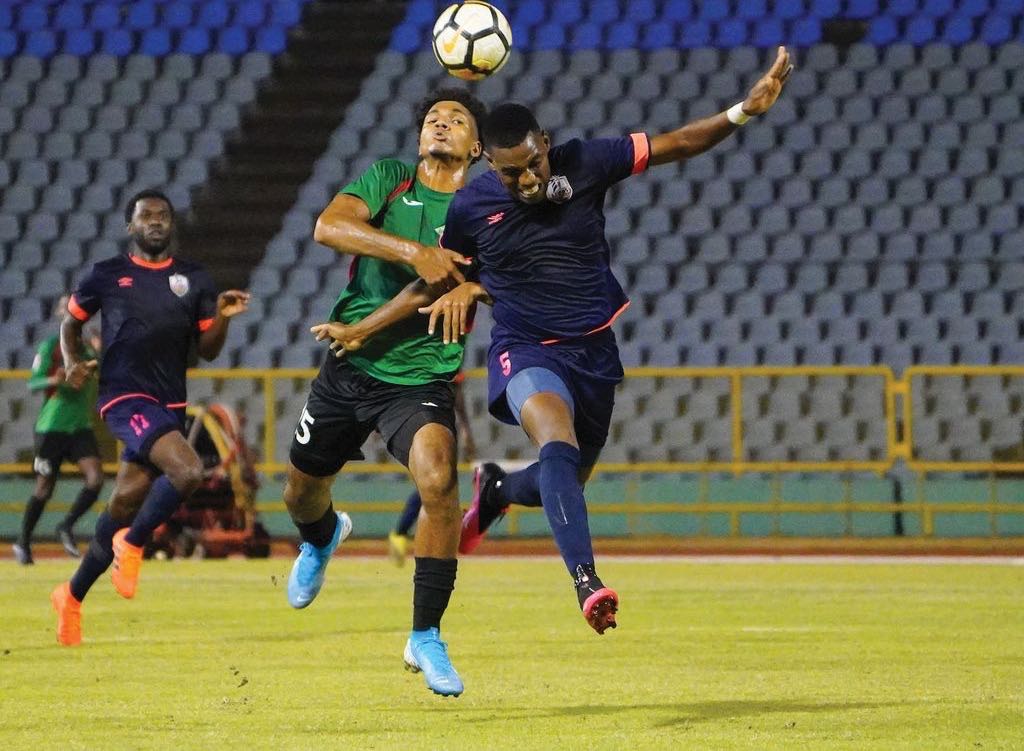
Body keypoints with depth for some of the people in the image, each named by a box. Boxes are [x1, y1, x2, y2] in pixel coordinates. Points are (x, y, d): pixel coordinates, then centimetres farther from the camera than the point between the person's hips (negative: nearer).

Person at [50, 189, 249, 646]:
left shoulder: (193, 279, 11)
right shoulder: (108, 275, 4)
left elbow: (208, 351, 11)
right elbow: (71, 322, 17)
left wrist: (222, 316, -9)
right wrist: (72, 363, -2)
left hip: (170, 403, 4)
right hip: (125, 398, -4)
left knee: (125, 504, 8)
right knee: (187, 471, -27)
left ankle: (73, 596, 25)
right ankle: (132, 545, -2)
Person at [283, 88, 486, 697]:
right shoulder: (388, 179, 0)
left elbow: (435, 286, -12)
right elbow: (328, 227, -18)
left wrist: (361, 331, -19)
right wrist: (414, 250, -28)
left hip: (421, 381, -3)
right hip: (347, 374, 3)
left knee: (438, 479, -29)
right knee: (302, 495, 16)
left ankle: (426, 636, -16)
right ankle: (323, 536, 57)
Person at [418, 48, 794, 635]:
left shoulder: (584, 164, -9)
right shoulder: (470, 208, -8)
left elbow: (676, 145, -7)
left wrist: (743, 112, -19)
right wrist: (467, 289, -10)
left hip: (595, 353, 4)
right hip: (527, 354, -3)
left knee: (564, 482, 15)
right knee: (559, 446, -33)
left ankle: (496, 490, 49)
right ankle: (586, 581, -43)